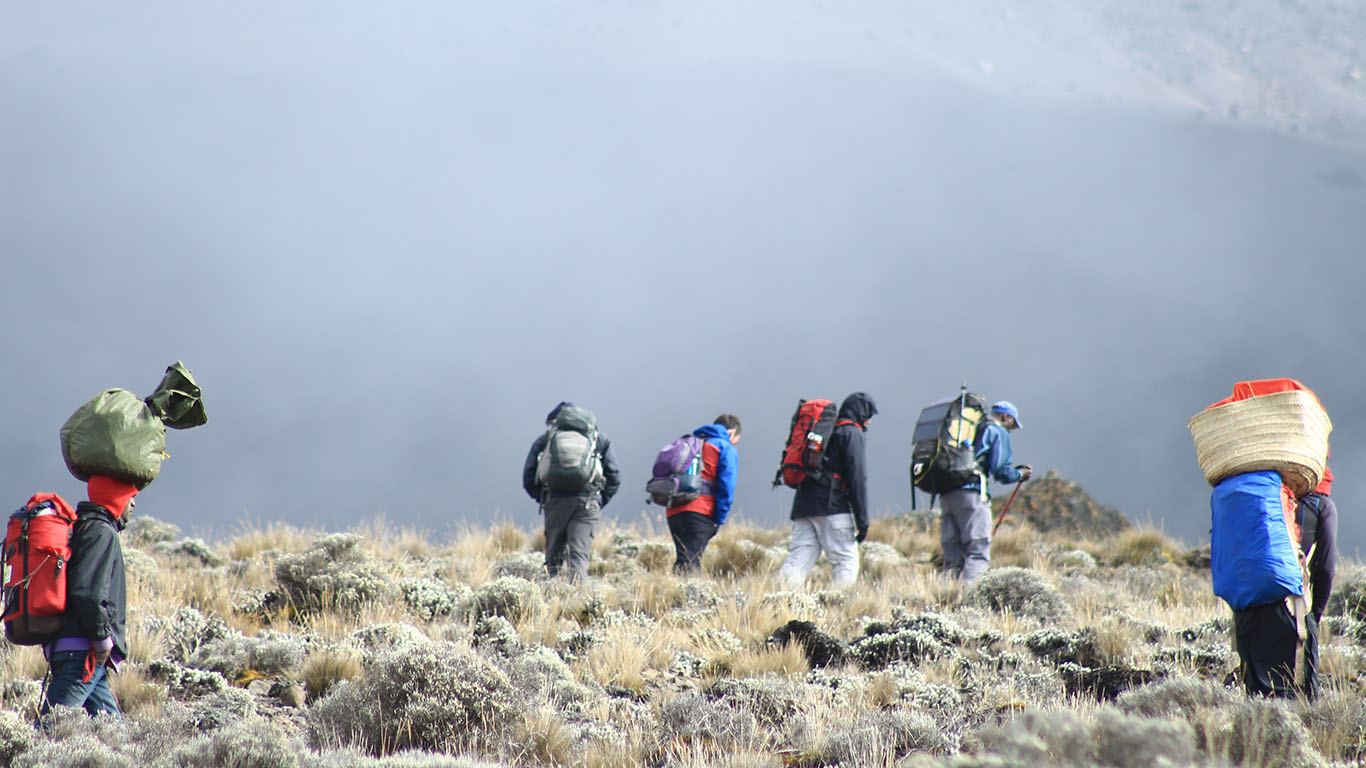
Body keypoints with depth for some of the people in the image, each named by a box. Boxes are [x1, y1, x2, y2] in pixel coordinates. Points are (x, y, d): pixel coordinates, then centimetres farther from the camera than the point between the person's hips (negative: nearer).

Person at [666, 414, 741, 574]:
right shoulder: (726, 448, 9)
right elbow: (726, 487, -5)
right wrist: (719, 520, -2)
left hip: (673, 512, 6)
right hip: (699, 512, -6)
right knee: (689, 566, -16)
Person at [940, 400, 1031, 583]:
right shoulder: (998, 432, 6)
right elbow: (1000, 471, -4)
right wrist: (1019, 474, 14)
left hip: (946, 495, 7)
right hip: (971, 493, -7)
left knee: (953, 558, 7)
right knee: (978, 553, -8)